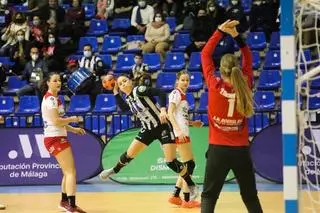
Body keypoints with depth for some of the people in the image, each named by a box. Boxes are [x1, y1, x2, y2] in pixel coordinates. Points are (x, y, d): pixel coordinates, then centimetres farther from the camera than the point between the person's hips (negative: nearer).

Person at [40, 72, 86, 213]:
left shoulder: (53, 98, 18)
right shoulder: (50, 98, -13)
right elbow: (56, 121, -22)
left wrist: (73, 129, 17)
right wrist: (72, 119, -7)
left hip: (57, 138, 10)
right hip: (55, 139, -10)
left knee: (67, 172, 19)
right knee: (71, 172, -14)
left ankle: (64, 202, 30)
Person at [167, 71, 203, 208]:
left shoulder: (182, 95, 19)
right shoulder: (176, 93, -8)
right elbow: (170, 113, -19)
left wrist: (192, 123, 18)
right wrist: (178, 130, -29)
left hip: (183, 133, 10)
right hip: (179, 134, -10)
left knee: (188, 165, 12)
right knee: (189, 165, -7)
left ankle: (175, 196, 15)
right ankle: (186, 200, -2)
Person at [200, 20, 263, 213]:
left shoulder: (215, 86, -9)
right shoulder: (245, 87, -4)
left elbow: (205, 54, 2)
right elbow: (248, 59, 12)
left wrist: (220, 31, 6)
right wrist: (236, 35, 8)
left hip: (218, 149, -2)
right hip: (241, 149, 2)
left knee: (209, 195, 4)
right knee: (250, 196, 14)